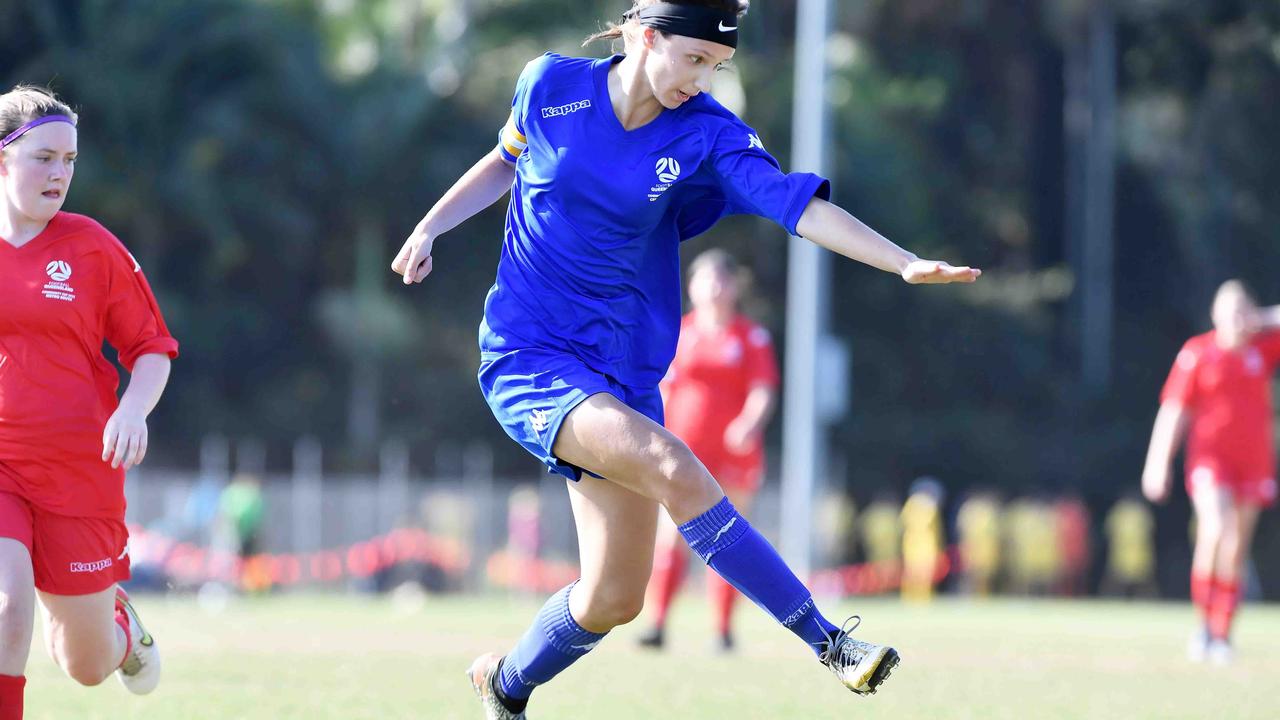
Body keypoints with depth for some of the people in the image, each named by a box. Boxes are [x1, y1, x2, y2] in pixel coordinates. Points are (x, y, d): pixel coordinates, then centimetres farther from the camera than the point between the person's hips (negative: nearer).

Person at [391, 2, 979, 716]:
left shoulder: (708, 135, -6)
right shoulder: (550, 87, -4)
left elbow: (801, 205, -19)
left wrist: (905, 262, -32)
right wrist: (430, 227, 10)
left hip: (625, 377, 3)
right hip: (528, 357, -3)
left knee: (613, 601, 1)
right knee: (672, 466, -29)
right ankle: (826, 639, -28)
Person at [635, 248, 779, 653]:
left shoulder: (752, 338, 5)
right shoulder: (677, 333, 7)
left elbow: (764, 391, -3)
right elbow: (661, 392, 9)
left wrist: (751, 423, -23)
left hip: (735, 452, 0)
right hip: (686, 449, 0)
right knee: (672, 538, -11)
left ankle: (724, 631, 9)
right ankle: (658, 625, -14)